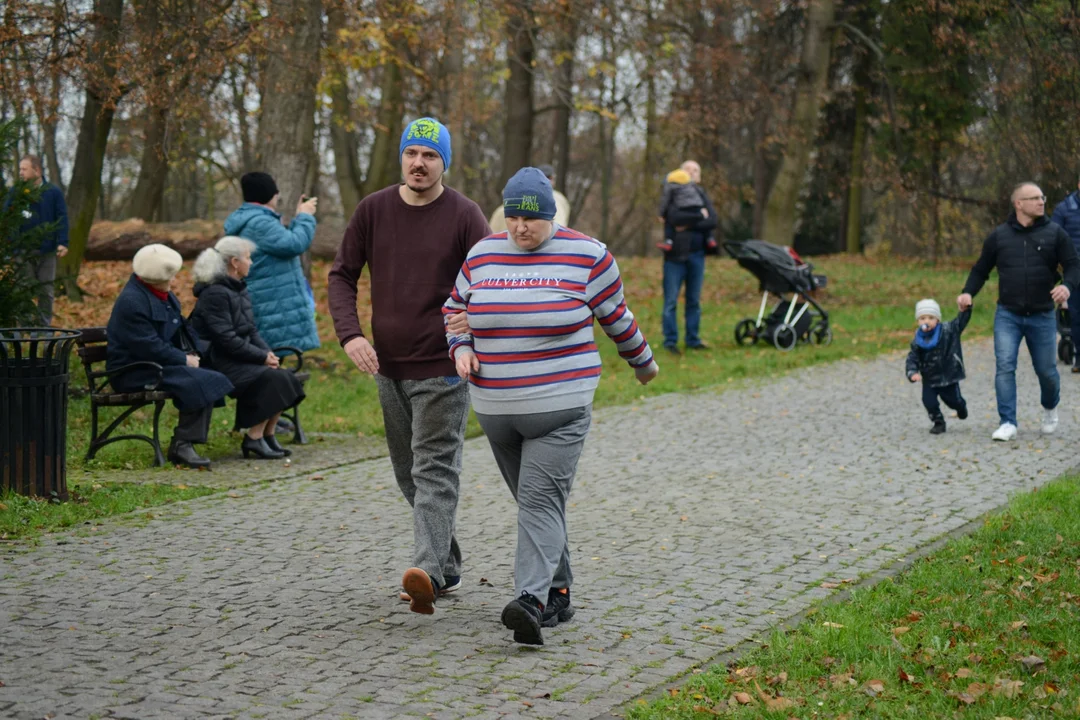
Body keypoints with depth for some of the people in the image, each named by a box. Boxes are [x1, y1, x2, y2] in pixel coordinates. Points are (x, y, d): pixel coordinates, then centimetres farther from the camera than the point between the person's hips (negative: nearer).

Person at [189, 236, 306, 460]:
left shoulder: (239, 289, 14)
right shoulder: (214, 293, -16)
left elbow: (251, 331, 16)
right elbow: (226, 339, -20)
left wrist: (268, 352, -3)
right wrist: (262, 357, -18)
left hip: (241, 358, 9)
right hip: (221, 363, -9)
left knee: (283, 377, -12)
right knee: (272, 379, -24)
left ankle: (268, 436, -7)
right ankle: (254, 439, -15)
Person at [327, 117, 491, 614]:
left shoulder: (464, 215, -6)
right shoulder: (373, 210, 4)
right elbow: (342, 275, 8)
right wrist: (350, 333, -8)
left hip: (443, 368, -5)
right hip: (389, 367, 5)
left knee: (434, 469, -14)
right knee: (410, 474, 13)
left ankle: (428, 570, -25)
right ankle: (447, 566, 26)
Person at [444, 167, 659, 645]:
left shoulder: (585, 256, -4)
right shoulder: (482, 255, 7)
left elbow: (617, 318, 8)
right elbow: (455, 308, 19)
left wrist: (643, 362, 19)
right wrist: (461, 350, 1)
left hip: (559, 407, -5)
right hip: (496, 409, 5)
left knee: (541, 502, -17)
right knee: (533, 503, 12)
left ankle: (531, 601, -27)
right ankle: (558, 593, 24)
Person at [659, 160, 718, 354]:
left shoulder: (702, 196, 13)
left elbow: (712, 221, -3)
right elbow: (675, 217, -17)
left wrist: (689, 224, -13)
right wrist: (700, 216, -10)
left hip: (696, 254, 4)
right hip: (676, 254, -4)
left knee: (694, 300, 8)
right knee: (671, 300, -5)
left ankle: (693, 339, 14)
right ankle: (670, 341, -1)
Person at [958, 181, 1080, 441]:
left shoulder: (1054, 234, 3)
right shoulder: (999, 235, 5)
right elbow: (981, 270, 12)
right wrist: (968, 292, -4)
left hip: (1042, 316, 0)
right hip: (1007, 315, 0)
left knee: (1046, 370, 7)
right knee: (1004, 366, -12)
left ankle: (1050, 408, 38)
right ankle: (1008, 424, -9)